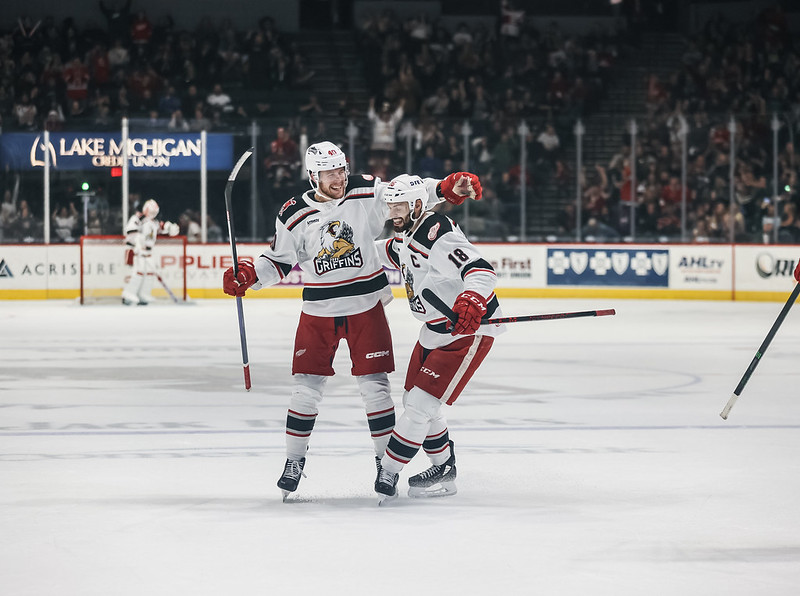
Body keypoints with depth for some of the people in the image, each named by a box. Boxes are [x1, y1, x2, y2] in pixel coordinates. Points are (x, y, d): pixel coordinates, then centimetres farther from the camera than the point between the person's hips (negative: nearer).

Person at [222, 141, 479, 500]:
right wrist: (247, 276, -12)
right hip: (319, 312, 1)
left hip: (366, 307, 0)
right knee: (306, 386, 0)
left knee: (373, 384, -1)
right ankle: (294, 460, 14)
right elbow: (278, 262, 4)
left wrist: (447, 188, -19)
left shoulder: (366, 194, -7)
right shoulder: (294, 216, -6)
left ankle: (386, 461, 11)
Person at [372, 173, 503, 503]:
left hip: (469, 330, -11)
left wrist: (472, 299, -55)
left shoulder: (439, 235, -26)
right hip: (435, 330, 11)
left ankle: (386, 475, -5)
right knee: (415, 400, 15)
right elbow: (389, 253, 31)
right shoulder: (407, 234, 6)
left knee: (422, 402, -12)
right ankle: (444, 470, 28)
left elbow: (480, 270, -38)